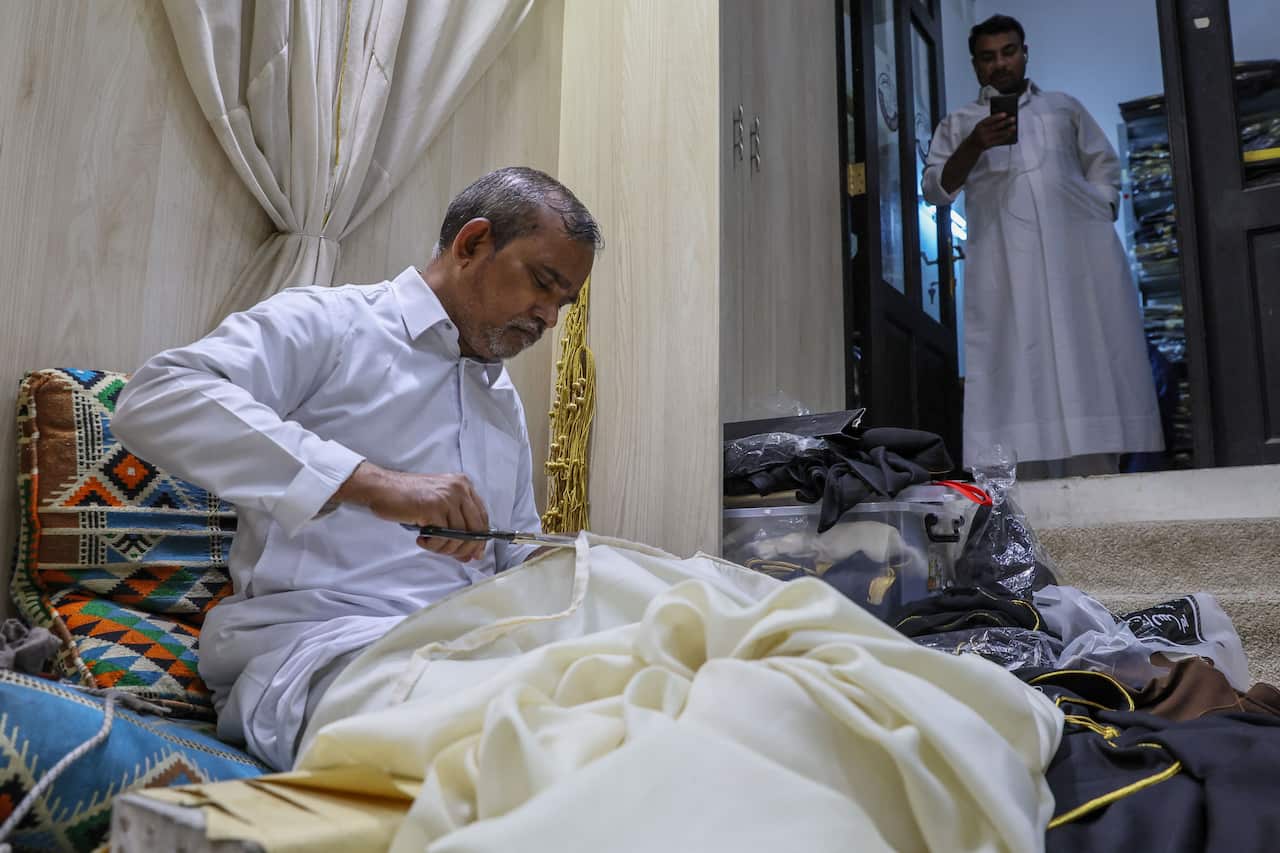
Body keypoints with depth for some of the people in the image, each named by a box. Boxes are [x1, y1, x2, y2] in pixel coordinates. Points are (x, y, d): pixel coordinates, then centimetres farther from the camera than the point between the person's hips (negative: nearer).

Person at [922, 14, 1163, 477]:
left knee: (1092, 367, -3)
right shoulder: (959, 123, 18)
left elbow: (1104, 166, 24)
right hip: (1006, 263, -2)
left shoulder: (1065, 107, 25)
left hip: (1080, 249, 2)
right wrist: (974, 146, -11)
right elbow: (936, 189, 5)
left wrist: (1101, 213, 5)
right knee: (1019, 371, -13)